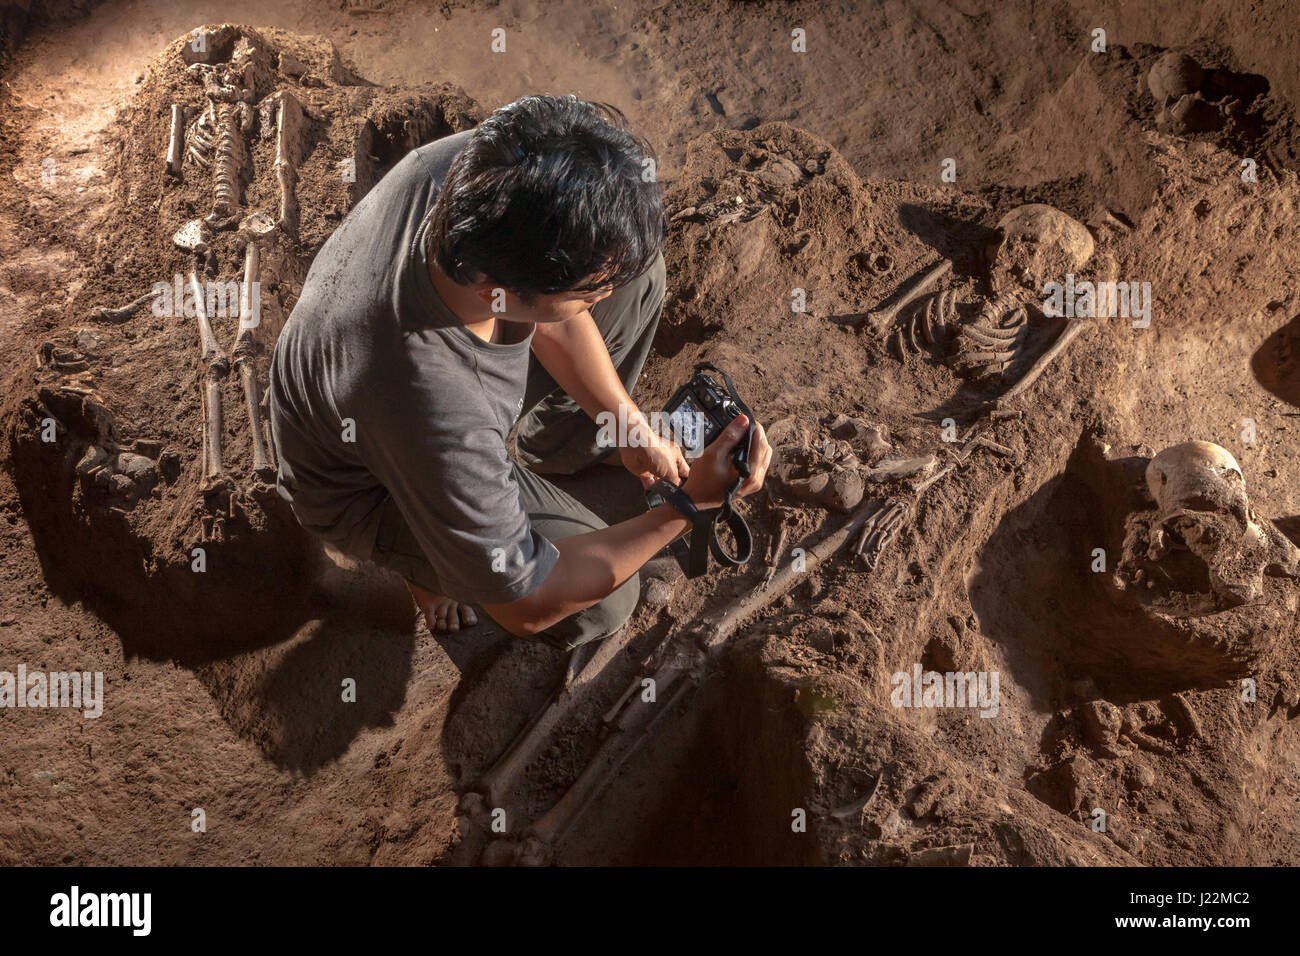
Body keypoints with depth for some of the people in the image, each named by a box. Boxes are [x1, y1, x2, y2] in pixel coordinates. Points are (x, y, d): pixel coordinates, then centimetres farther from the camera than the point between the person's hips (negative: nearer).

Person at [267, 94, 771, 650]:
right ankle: (423, 553, 11)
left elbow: (547, 317, -6)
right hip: (370, 485, -6)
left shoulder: (470, 166, -31)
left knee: (638, 271, -2)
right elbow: (527, 606, -31)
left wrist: (630, 425, -7)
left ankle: (558, 444, 23)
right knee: (601, 604, -17)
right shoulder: (437, 410, -48)